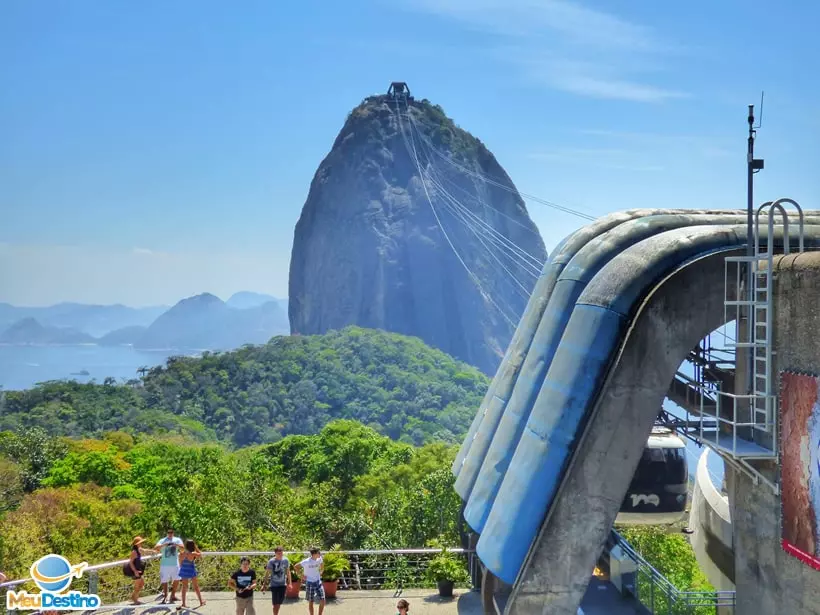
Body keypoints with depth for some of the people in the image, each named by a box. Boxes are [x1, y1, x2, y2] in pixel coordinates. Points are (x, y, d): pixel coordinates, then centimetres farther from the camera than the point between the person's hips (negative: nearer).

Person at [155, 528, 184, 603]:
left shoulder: (177, 540, 5)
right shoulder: (163, 541, 1)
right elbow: (156, 548, -16)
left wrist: (176, 544, -31)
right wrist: (164, 545, -32)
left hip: (175, 564, 1)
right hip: (165, 565, -1)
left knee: (176, 580, -1)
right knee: (164, 581, 1)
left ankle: (173, 595, 14)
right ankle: (165, 596, 13)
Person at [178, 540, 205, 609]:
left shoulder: (181, 554, -5)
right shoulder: (193, 554, -18)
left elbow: (180, 563, 6)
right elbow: (200, 554, 1)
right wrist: (196, 547, 1)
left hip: (183, 571, 4)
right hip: (191, 571, -4)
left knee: (184, 587, 12)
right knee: (196, 587, 11)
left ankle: (183, 603, 12)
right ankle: (201, 602, 19)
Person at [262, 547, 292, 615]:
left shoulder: (286, 560, -2)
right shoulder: (271, 561, -12)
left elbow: (288, 572, 8)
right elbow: (267, 573, -8)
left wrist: (289, 583, 7)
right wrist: (264, 584, -10)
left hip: (283, 584, 4)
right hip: (274, 585, -4)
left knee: (279, 603, 11)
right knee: (275, 603, -4)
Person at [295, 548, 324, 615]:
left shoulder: (319, 560, -5)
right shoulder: (306, 562, -18)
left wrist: (320, 573, 8)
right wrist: (302, 575, -8)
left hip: (318, 582, 3)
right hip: (309, 583, -3)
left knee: (322, 601, -4)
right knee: (311, 602, 6)